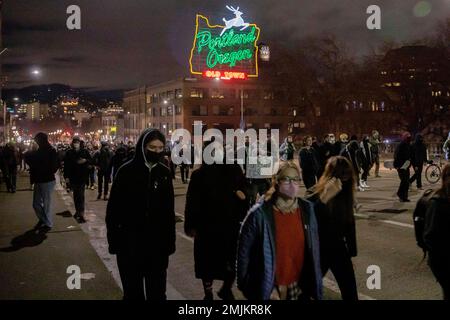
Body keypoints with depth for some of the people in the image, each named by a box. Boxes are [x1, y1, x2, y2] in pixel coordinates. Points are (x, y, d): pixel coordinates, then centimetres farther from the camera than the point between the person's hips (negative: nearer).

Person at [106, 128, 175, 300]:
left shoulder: (165, 172, 2)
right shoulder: (126, 171, -8)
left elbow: (169, 209, 6)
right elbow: (113, 207, -5)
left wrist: (170, 241, 7)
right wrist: (113, 239, -7)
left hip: (158, 242, 3)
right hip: (130, 242, -2)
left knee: (157, 291, 12)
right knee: (133, 290, 11)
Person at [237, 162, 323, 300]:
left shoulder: (307, 210, -2)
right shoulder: (259, 214, -15)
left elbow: (313, 250, 5)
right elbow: (244, 252, -8)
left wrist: (314, 284, 7)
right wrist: (245, 285, -5)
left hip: (299, 287, 4)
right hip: (267, 289, -4)